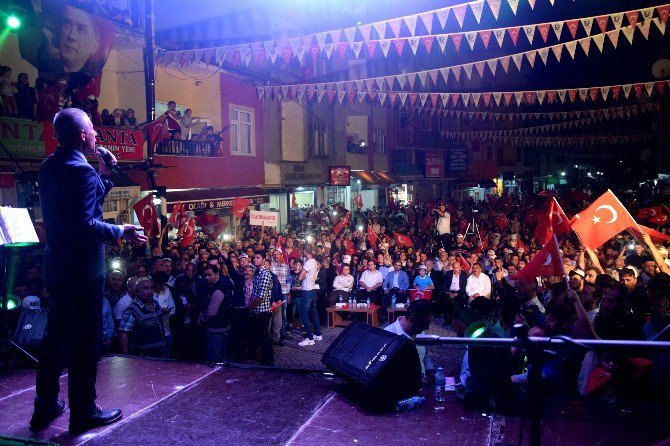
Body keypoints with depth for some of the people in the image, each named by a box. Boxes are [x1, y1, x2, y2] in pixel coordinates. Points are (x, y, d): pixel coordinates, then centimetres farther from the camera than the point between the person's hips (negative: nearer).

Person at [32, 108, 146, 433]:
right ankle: (83, 413, 15)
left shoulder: (49, 166, 10)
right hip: (82, 269, -9)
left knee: (56, 337, 18)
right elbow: (85, 225, -26)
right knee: (84, 341, 3)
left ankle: (45, 407, 29)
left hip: (57, 266, 9)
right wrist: (121, 232, -14)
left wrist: (105, 175, 13)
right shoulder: (81, 171, -19)